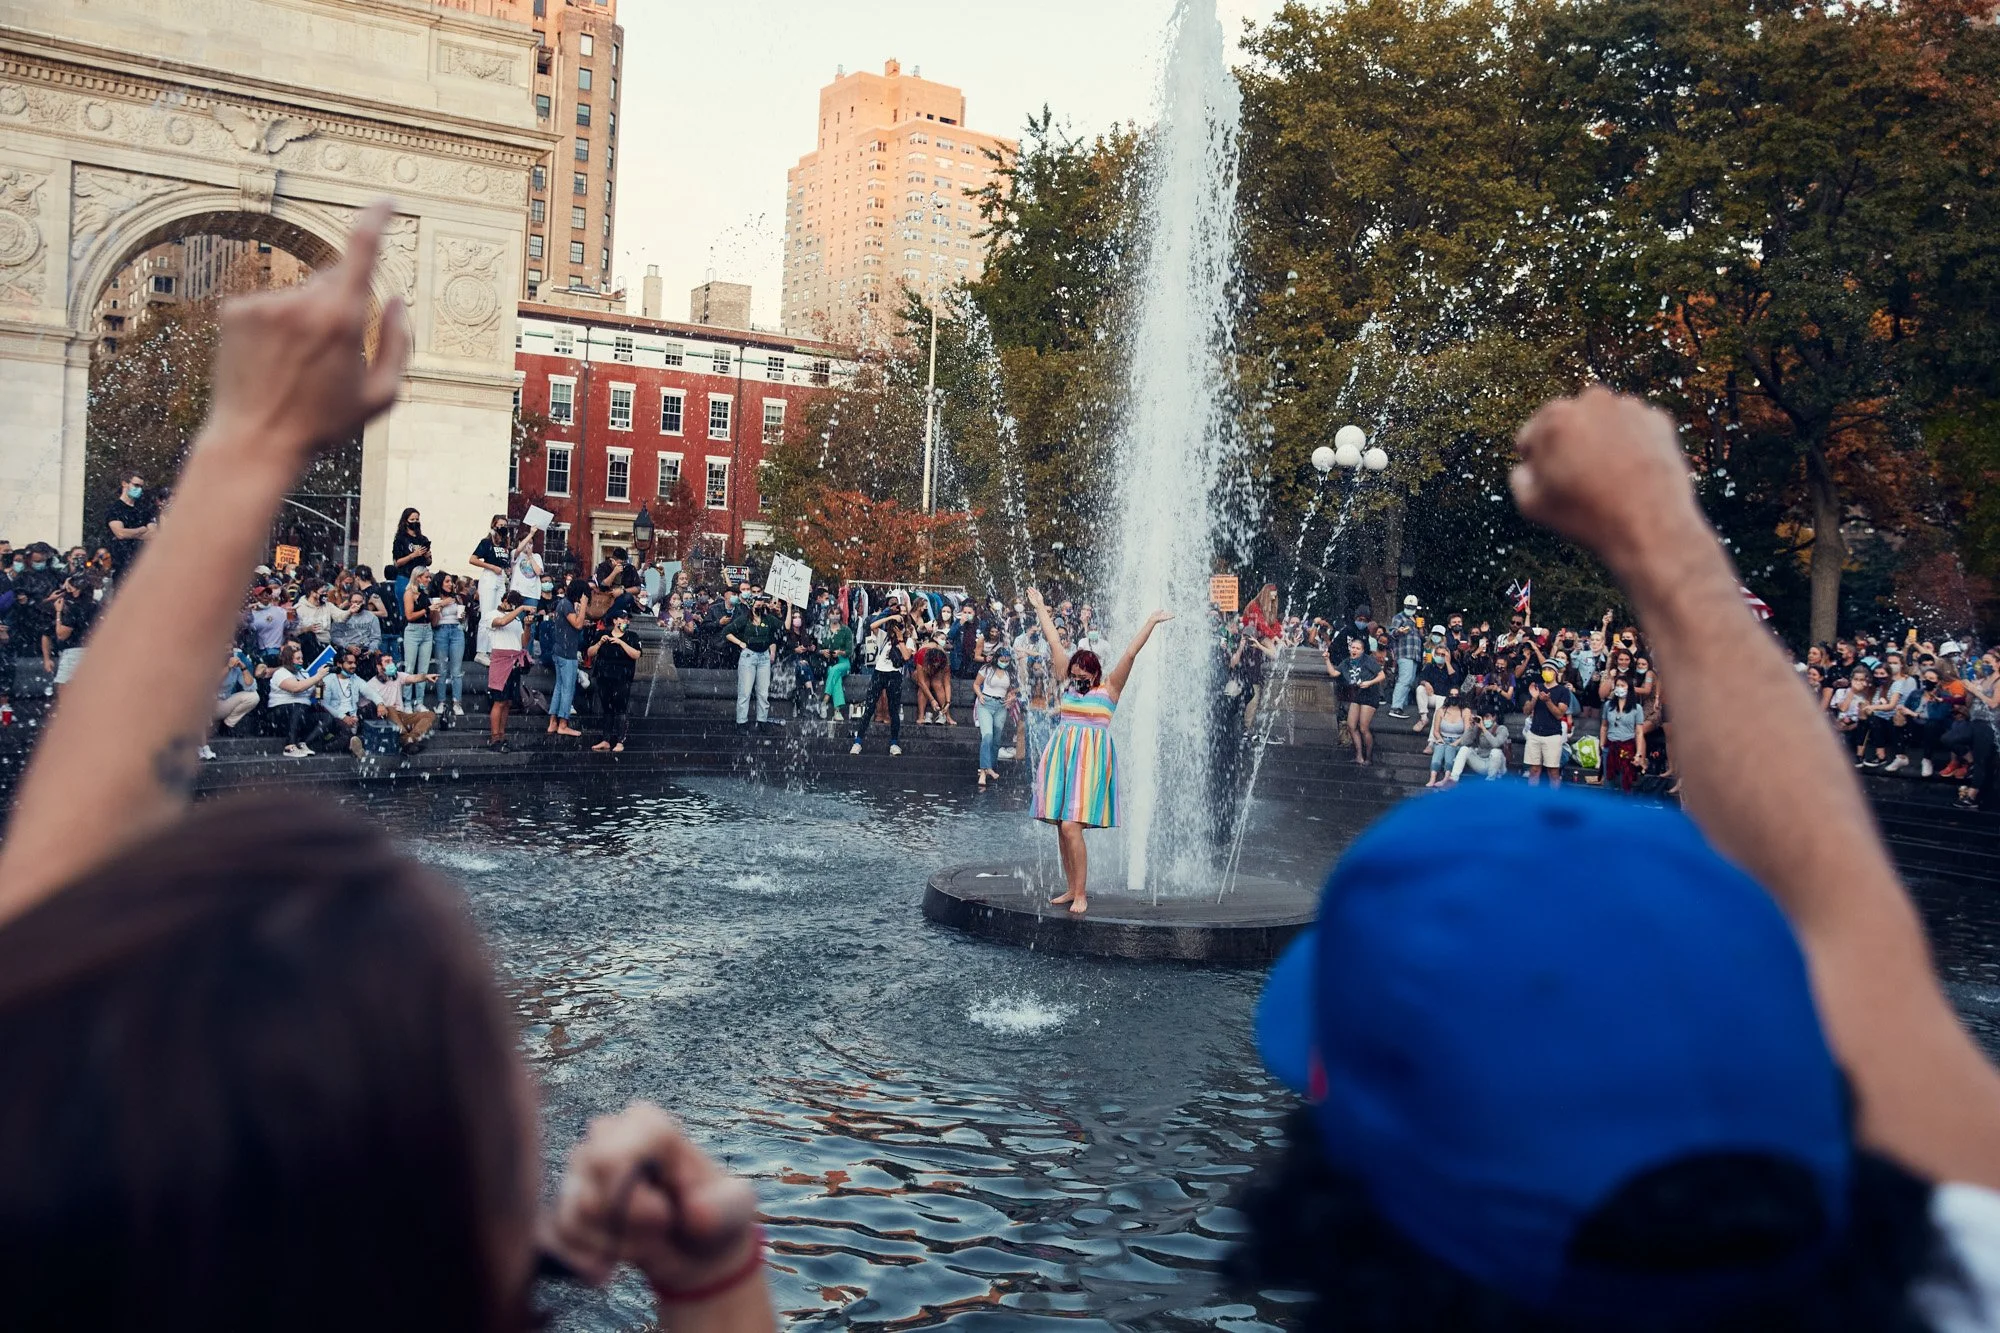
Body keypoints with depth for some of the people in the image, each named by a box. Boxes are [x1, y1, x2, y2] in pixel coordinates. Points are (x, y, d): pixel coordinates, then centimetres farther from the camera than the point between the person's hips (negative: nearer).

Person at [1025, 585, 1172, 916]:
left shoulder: (1109, 688, 0)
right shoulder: (1068, 682, 12)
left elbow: (1130, 653, -8)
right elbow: (1055, 642, 17)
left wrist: (1151, 623, -13)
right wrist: (1040, 608, 23)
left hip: (1090, 761, -6)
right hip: (1061, 757, 6)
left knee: (1071, 826, -15)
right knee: (1061, 827, 5)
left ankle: (1081, 894, -7)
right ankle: (1071, 888, 16)